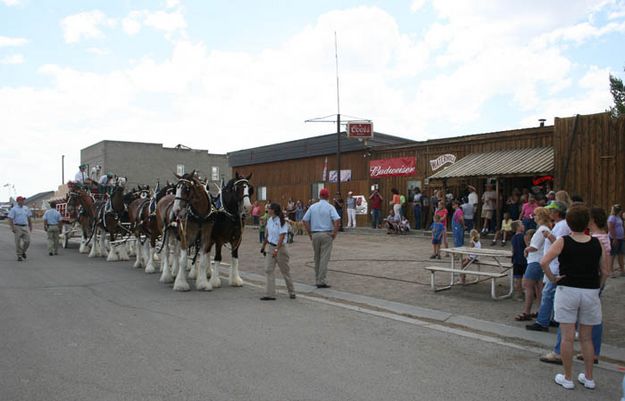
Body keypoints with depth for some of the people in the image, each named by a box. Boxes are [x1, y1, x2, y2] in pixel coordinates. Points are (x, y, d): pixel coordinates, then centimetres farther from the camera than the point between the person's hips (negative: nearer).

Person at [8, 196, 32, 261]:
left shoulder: (26, 208, 11)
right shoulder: (14, 209, -3)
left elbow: (29, 218, 17)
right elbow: (10, 219, -7)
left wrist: (31, 226, 13)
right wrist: (12, 228, -15)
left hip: (25, 227, 4)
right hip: (17, 227, -4)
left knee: (27, 241, -2)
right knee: (18, 242, 0)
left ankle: (23, 251, 22)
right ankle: (19, 256, 9)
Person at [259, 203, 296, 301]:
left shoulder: (281, 222, -17)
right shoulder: (269, 220, 4)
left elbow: (281, 237, -23)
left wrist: (276, 250, -31)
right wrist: (263, 246, 19)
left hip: (280, 248, -7)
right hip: (270, 247, 7)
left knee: (285, 271, 7)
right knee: (268, 270, -2)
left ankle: (292, 292, 24)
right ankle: (270, 294, 1)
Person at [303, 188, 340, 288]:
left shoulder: (313, 207, 6)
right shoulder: (330, 207, -4)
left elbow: (305, 220, 4)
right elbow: (337, 220, -17)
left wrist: (309, 233, 9)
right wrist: (334, 233, -7)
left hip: (315, 235, 4)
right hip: (326, 234, -4)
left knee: (317, 258, 15)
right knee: (324, 258, -2)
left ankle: (317, 280, 21)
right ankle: (321, 281, -4)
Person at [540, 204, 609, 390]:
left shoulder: (563, 241, -8)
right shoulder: (597, 243, 0)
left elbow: (544, 262, -21)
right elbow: (605, 272, 3)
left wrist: (552, 278, -6)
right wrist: (596, 287, 16)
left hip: (567, 291, -3)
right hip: (590, 293, 3)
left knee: (567, 337, 5)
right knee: (586, 338, 16)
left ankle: (567, 378, 14)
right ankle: (588, 378, 25)